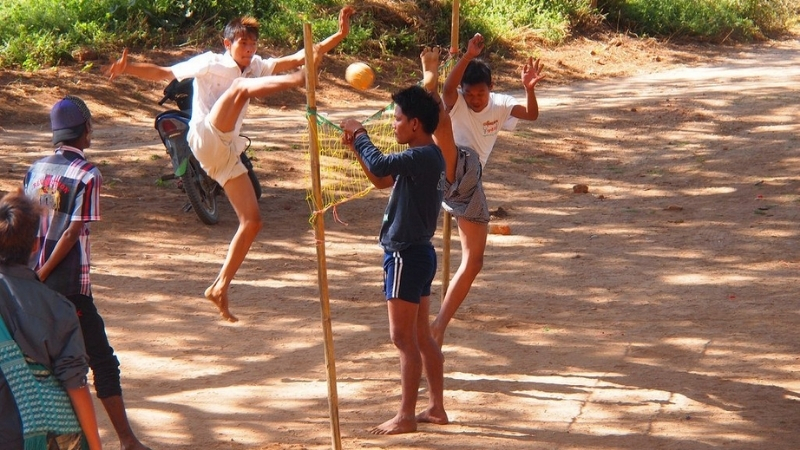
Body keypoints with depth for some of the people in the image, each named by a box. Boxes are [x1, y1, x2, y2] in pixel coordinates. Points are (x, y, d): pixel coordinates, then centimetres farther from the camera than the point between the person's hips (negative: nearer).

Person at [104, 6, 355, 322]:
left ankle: (220, 289, 7)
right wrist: (129, 68, -17)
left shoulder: (256, 67, 21)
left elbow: (296, 58, 15)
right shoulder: (210, 64, 5)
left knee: (252, 221, 1)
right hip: (206, 139, -7)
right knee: (242, 87, -28)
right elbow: (164, 73, 0)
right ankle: (301, 80, -56)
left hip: (228, 152, 7)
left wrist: (339, 36, 6)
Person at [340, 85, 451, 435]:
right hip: (419, 252, 10)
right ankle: (436, 408, 20)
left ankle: (406, 416, 0)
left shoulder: (421, 158, -20)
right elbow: (381, 180, 22)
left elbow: (379, 166, -33)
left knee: (403, 338, -4)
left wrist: (359, 135, -15)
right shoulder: (428, 157, 12)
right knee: (422, 337, 15)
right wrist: (357, 147, 12)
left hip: (407, 255, -10)